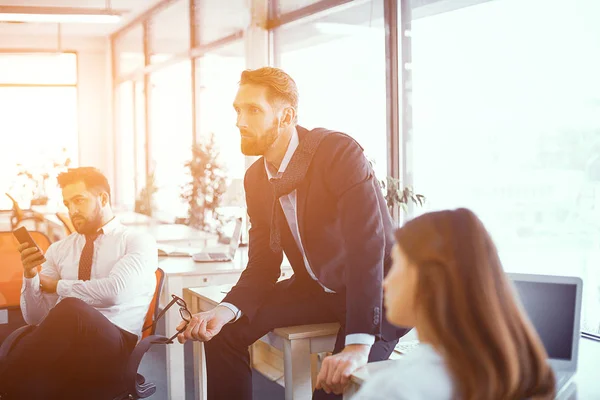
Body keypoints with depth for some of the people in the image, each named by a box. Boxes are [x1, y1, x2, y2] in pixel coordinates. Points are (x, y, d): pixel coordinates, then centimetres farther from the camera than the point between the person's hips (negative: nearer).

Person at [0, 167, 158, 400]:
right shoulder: (58, 250, 19)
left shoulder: (139, 242, 6)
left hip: (113, 348, -2)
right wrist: (30, 274, -4)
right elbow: (35, 318, 15)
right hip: (60, 346, 2)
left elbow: (114, 291, -14)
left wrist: (58, 286, -1)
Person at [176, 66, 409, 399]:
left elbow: (368, 244, -32)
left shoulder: (339, 152, -23)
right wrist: (227, 310, -17)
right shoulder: (256, 178, 1)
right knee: (226, 330, -5)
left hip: (376, 290, -7)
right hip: (315, 289, 7)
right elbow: (263, 265, 4)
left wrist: (358, 344, -40)